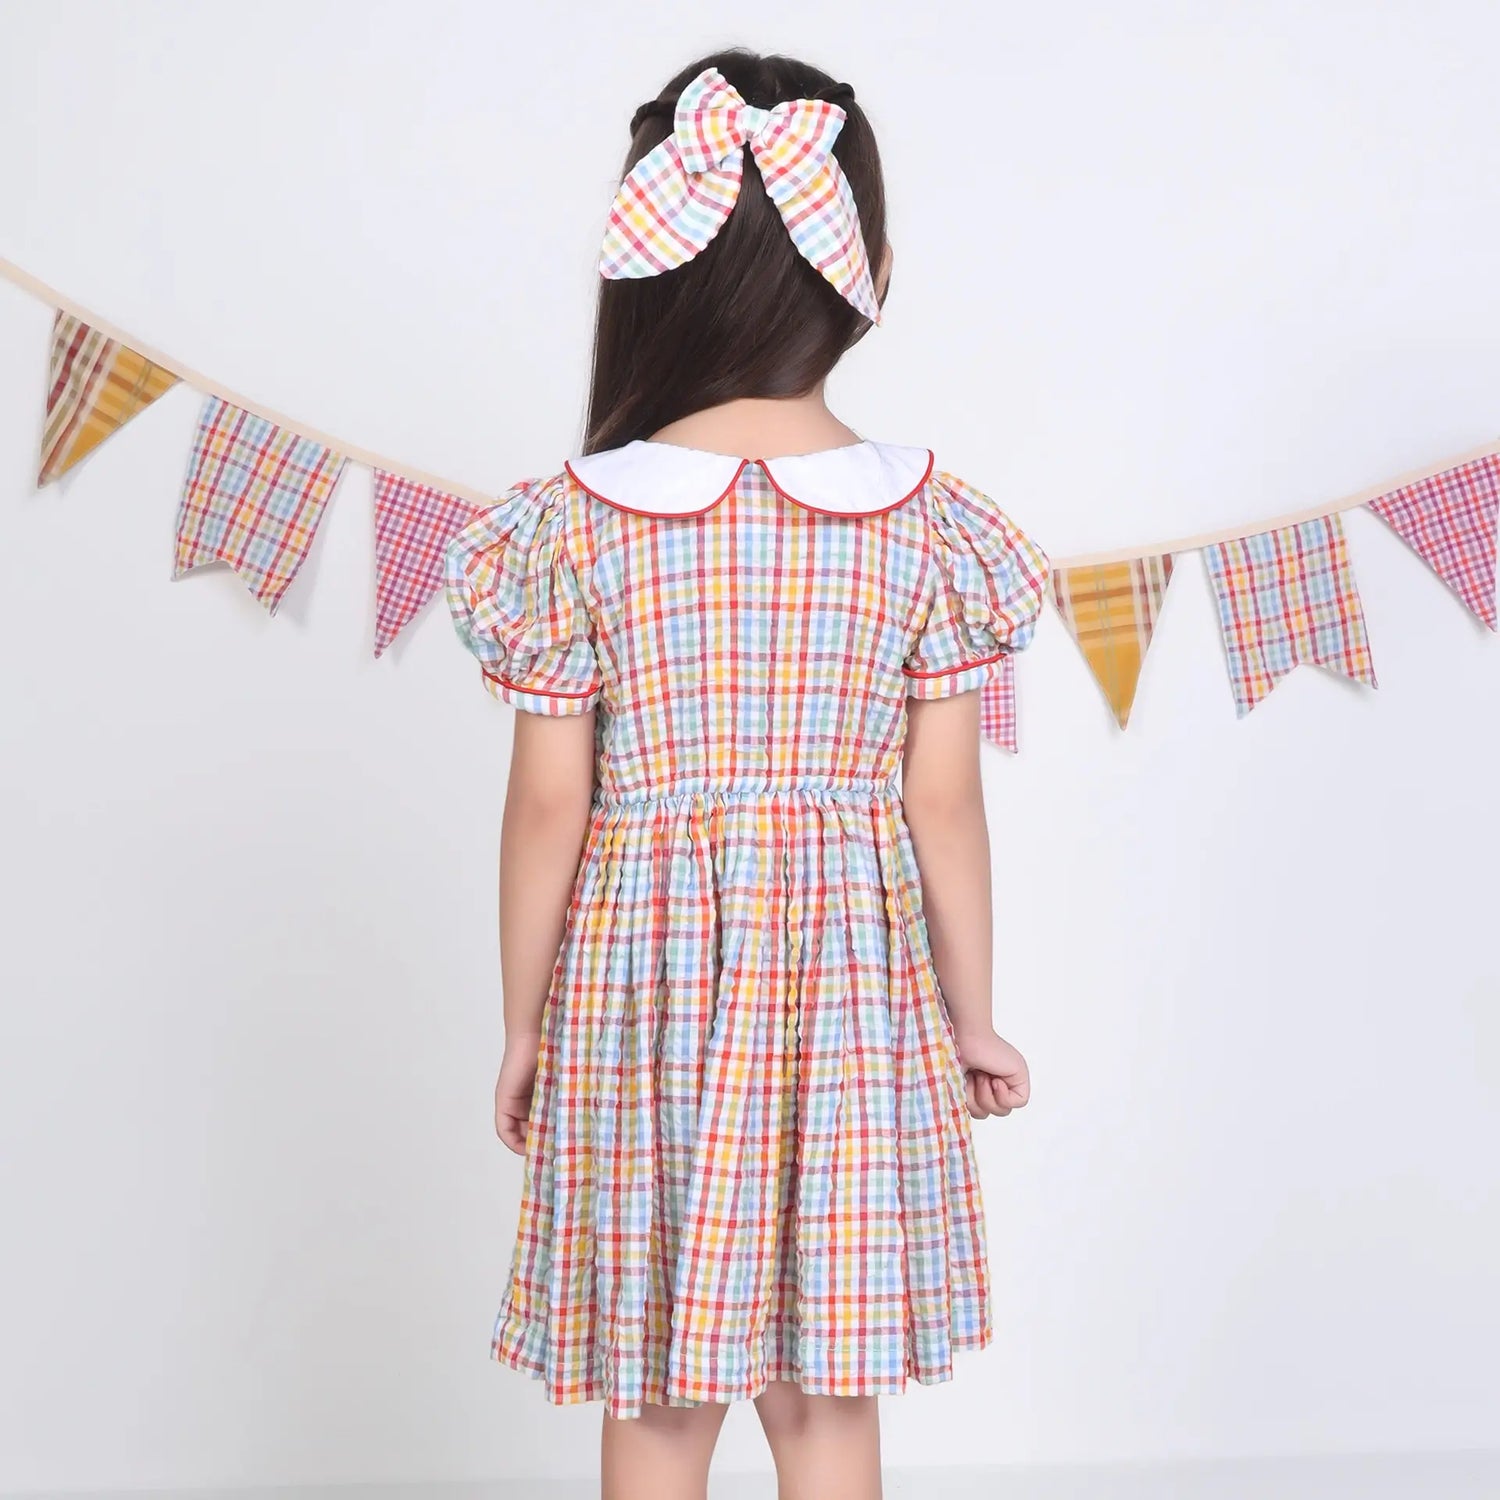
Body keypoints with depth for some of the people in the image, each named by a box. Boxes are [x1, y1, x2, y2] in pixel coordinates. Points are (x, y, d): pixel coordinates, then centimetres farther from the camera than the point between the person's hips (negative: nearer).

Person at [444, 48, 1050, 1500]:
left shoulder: (577, 520, -9)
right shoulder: (926, 521, -6)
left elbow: (550, 805, -6)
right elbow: (943, 799, -3)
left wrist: (524, 1024, 6)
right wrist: (973, 1012, 9)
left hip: (645, 979, -1)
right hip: (854, 983, 1)